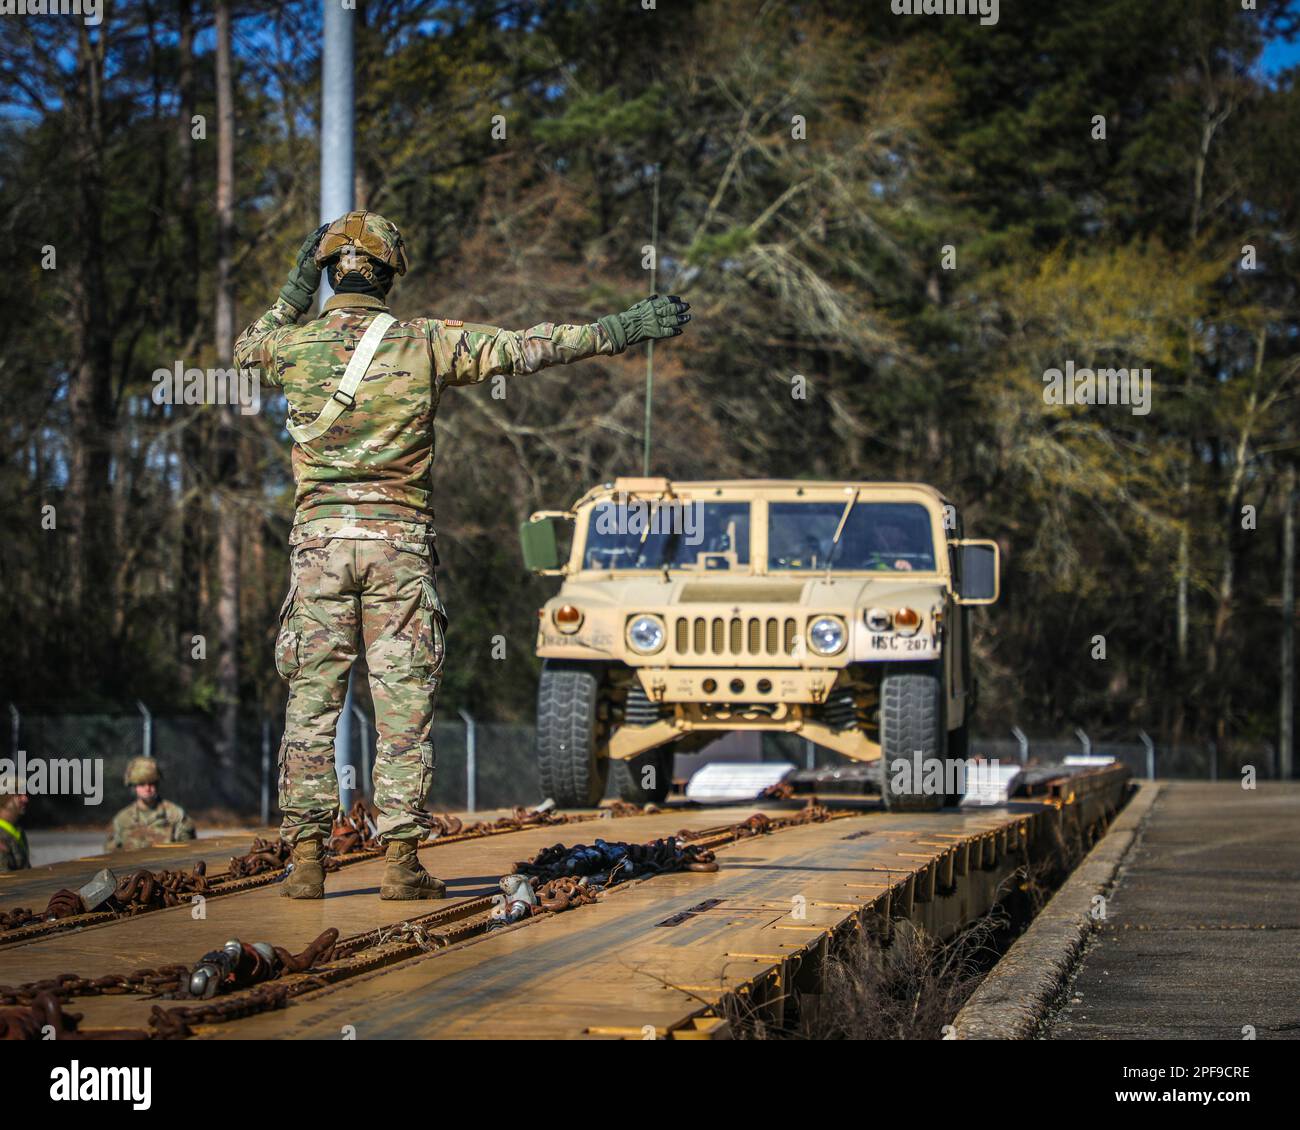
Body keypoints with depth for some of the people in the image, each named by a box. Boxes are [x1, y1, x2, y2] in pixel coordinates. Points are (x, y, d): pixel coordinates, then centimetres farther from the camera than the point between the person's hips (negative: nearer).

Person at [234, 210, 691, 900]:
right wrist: (622, 330, 5)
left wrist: (297, 288, 29)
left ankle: (306, 861, 3)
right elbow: (527, 348, 0)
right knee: (403, 708, 2)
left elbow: (246, 347, 27)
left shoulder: (293, 345, 2)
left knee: (311, 705, 5)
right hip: (399, 542, -1)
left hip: (320, 539, 1)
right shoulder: (425, 344, -2)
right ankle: (401, 862, 1)